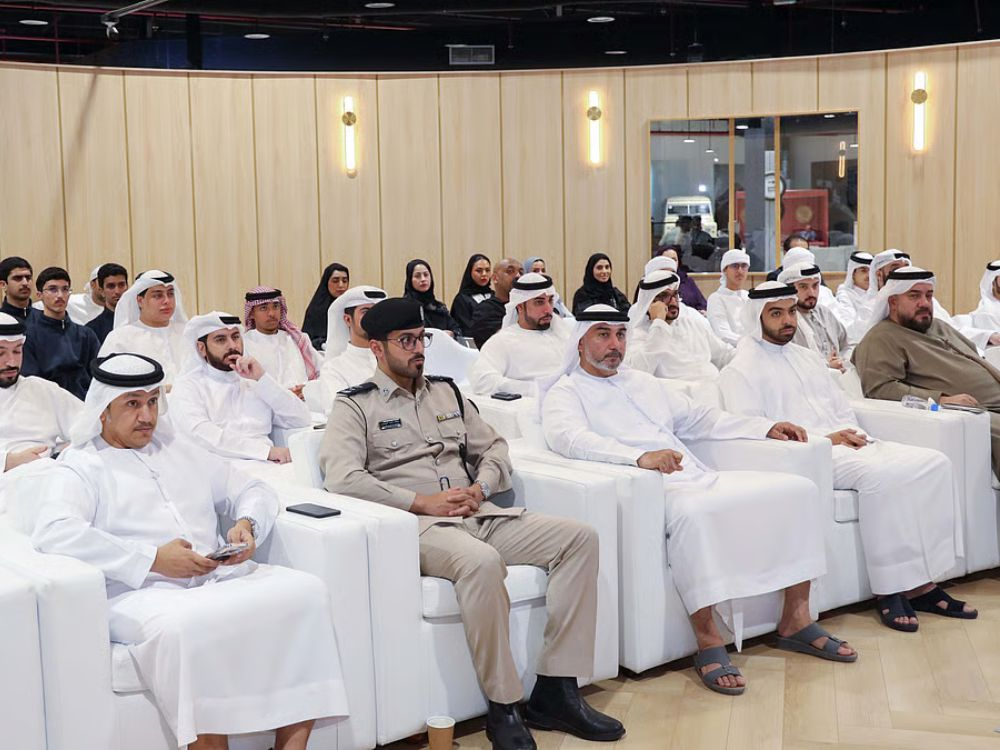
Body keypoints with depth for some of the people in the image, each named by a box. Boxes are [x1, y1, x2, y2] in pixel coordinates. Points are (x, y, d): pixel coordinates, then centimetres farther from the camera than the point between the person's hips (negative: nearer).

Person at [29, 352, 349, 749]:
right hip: (142, 593, -5)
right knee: (184, 628, -40)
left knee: (308, 591, -21)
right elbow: (53, 532, -12)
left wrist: (247, 524, 3)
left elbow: (254, 491, 30)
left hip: (222, 579, 6)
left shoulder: (180, 450, 28)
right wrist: (153, 560, -17)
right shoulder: (78, 469, 9)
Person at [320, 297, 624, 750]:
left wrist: (480, 486, 1)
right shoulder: (355, 405, 5)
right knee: (481, 561, -39)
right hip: (418, 525, -7)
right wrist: (421, 501, -14)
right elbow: (341, 477, -11)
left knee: (579, 538, -12)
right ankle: (503, 707, -23)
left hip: (478, 515, 7)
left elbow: (494, 447, 24)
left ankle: (555, 692, -14)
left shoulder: (446, 391, 23)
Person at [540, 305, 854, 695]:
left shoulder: (644, 382, 27)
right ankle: (708, 641, -29)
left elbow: (699, 418, 31)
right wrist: (640, 456, -35)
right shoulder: (565, 392, 3)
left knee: (799, 488, -6)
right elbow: (570, 437, -19)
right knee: (693, 512, -41)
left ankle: (795, 620, -1)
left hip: (701, 479, 8)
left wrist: (766, 427, 21)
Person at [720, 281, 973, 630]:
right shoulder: (741, 370, 2)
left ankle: (921, 583, -14)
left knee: (934, 463, -13)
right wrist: (823, 439, -15)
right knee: (878, 475, -34)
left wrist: (850, 432, 2)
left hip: (844, 443, 8)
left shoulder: (809, 358, 26)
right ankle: (889, 590, -24)